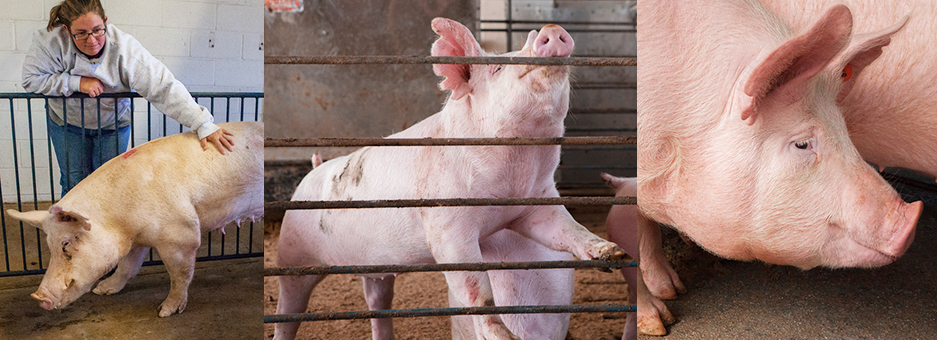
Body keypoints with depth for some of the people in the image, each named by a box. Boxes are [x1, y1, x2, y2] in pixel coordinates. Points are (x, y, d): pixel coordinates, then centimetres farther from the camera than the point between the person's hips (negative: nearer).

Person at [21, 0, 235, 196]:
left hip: (113, 125, 0)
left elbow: (164, 87, -35)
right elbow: (31, 79, -19)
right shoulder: (53, 42, -26)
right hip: (67, 123, 1)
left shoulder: (124, 47, -30)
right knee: (74, 185, 5)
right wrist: (77, 82, -32)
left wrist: (204, 125, -42)